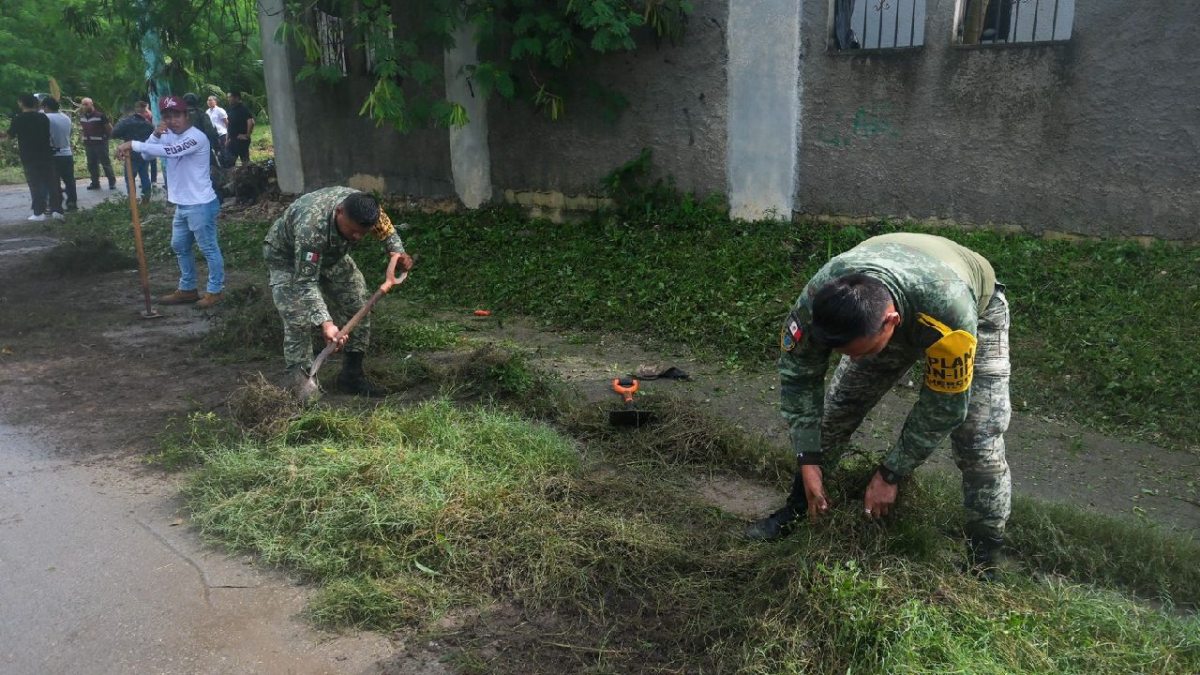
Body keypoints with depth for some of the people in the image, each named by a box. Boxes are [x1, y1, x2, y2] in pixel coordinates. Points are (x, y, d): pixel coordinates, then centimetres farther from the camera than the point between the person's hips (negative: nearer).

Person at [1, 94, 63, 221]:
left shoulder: (18, 119, -7)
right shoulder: (43, 117, 3)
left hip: (29, 157, -2)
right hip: (46, 154, 2)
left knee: (35, 184, 3)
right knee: (51, 183, 4)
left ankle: (39, 212, 2)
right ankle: (56, 209, -3)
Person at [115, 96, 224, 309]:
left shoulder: (196, 137, -19)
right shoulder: (168, 136, 9)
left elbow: (168, 151, -32)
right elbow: (147, 154, 4)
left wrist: (133, 144, -31)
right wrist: (155, 135, -12)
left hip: (200, 205, -10)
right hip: (182, 204, 10)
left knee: (209, 249, 1)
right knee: (180, 247, 18)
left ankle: (215, 291, 12)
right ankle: (187, 289, 30)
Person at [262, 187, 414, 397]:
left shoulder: (365, 209, -28)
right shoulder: (311, 226, -45)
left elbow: (387, 231, -4)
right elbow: (305, 282, -41)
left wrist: (398, 253, -24)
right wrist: (325, 322, -50)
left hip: (331, 253, 6)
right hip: (288, 258, -6)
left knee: (359, 306, 0)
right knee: (299, 322, -20)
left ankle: (352, 375, 13)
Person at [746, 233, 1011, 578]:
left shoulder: (948, 314, -46)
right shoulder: (819, 299, -36)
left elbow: (944, 408, -30)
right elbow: (797, 373, -20)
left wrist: (890, 474, -23)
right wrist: (808, 459, -22)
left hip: (976, 312, -3)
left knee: (979, 442, -15)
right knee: (837, 408, -4)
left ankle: (985, 563, 3)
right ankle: (797, 508, 15)